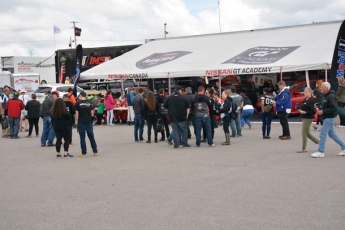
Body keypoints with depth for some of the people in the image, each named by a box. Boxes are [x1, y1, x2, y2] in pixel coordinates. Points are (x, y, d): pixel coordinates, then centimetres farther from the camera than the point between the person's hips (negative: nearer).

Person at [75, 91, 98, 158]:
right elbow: (92, 114, 4)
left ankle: (84, 153, 4)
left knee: (82, 138, 3)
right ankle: (95, 152, 16)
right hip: (89, 122, 2)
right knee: (91, 137, 12)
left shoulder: (78, 103, -4)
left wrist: (77, 122, 6)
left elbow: (77, 114, -5)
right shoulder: (89, 102, 3)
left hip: (81, 123, -2)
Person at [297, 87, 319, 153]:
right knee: (307, 133, 15)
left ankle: (303, 149, 4)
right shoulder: (305, 100, 13)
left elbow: (313, 111, -20)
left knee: (304, 133, -4)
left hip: (308, 118, -10)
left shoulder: (311, 100, -15)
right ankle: (319, 142, 26)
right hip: (304, 118, 10)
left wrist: (305, 112, -24)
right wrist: (300, 110, 4)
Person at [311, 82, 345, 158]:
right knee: (331, 133, 16)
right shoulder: (325, 95, 11)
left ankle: (320, 152, 0)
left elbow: (334, 108, -25)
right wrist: (320, 109, 6)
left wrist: (323, 111, -23)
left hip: (329, 118, -10)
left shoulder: (331, 96, -19)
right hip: (327, 117, 10)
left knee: (323, 134, -6)